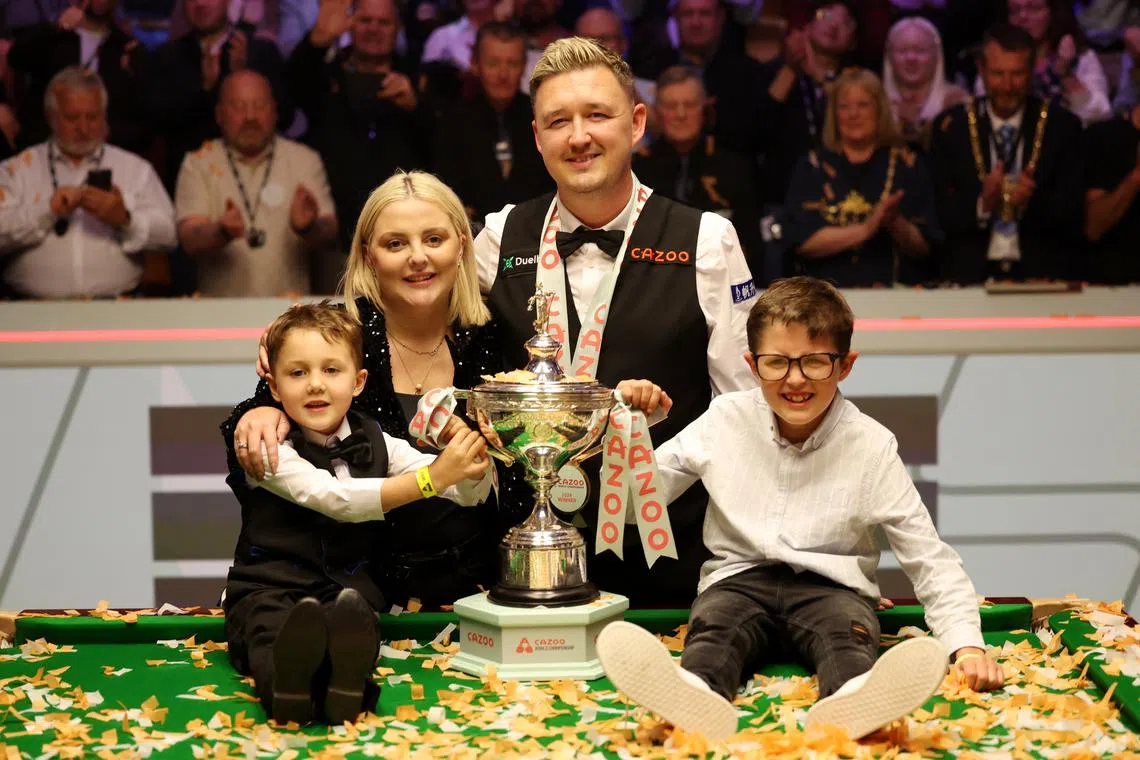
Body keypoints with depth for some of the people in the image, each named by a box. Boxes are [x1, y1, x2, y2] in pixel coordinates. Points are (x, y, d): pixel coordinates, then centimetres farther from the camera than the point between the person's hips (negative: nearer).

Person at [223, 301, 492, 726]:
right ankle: (286, 681, -68)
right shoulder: (270, 451, -5)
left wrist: (473, 463, -20)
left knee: (355, 617, -33)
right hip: (268, 589, -2)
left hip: (348, 588, 2)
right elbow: (333, 498, -22)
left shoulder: (376, 446, 8)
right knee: (270, 625, -36)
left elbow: (470, 493, 6)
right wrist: (429, 478, -30)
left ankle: (342, 677, -65)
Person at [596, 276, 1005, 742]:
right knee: (714, 622, -32)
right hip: (739, 579, 1)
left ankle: (852, 701, -68)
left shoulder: (871, 447, -2)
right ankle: (695, 693, -66)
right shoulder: (726, 422, 3)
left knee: (847, 628, -34)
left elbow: (930, 558, -1)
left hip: (831, 586, -1)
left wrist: (966, 643, -14)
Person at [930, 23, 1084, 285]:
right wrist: (982, 204, -15)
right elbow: (939, 212, 2)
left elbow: (1074, 213, 3)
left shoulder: (1063, 126, 6)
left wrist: (1031, 202, -15)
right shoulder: (950, 126, 6)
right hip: (969, 274, 0)